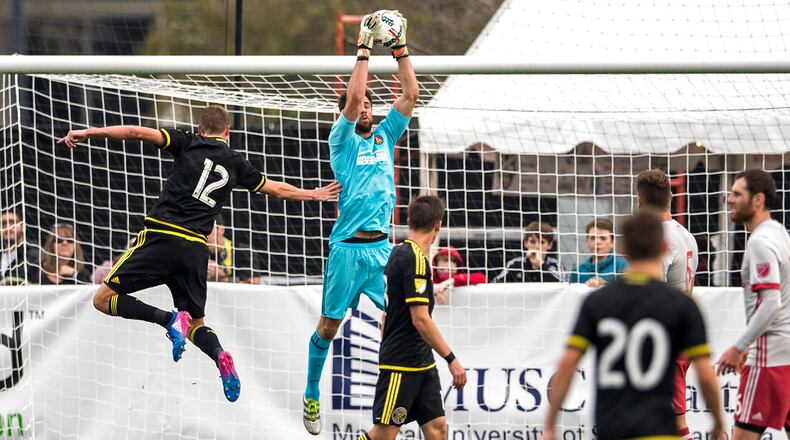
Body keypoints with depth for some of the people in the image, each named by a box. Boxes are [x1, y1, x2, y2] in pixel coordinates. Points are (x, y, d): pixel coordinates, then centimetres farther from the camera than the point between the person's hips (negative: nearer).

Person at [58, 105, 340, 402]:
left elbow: (137, 132, -3)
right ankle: (220, 356, -15)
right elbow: (278, 189, 30)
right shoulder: (236, 163, 18)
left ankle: (170, 320, -17)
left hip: (161, 236, -4)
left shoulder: (188, 143, 9)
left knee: (104, 299, 0)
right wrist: (313, 195, 48)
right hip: (195, 248, 4)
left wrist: (88, 133, -1)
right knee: (196, 323, 18)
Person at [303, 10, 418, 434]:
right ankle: (312, 395, 13)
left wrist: (400, 48, 2)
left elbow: (410, 95, 8)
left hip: (382, 245, 4)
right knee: (329, 323, 2)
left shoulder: (385, 136, 14)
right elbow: (352, 99, -14)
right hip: (347, 246, -4)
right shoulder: (342, 140, 2)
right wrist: (364, 47, -12)